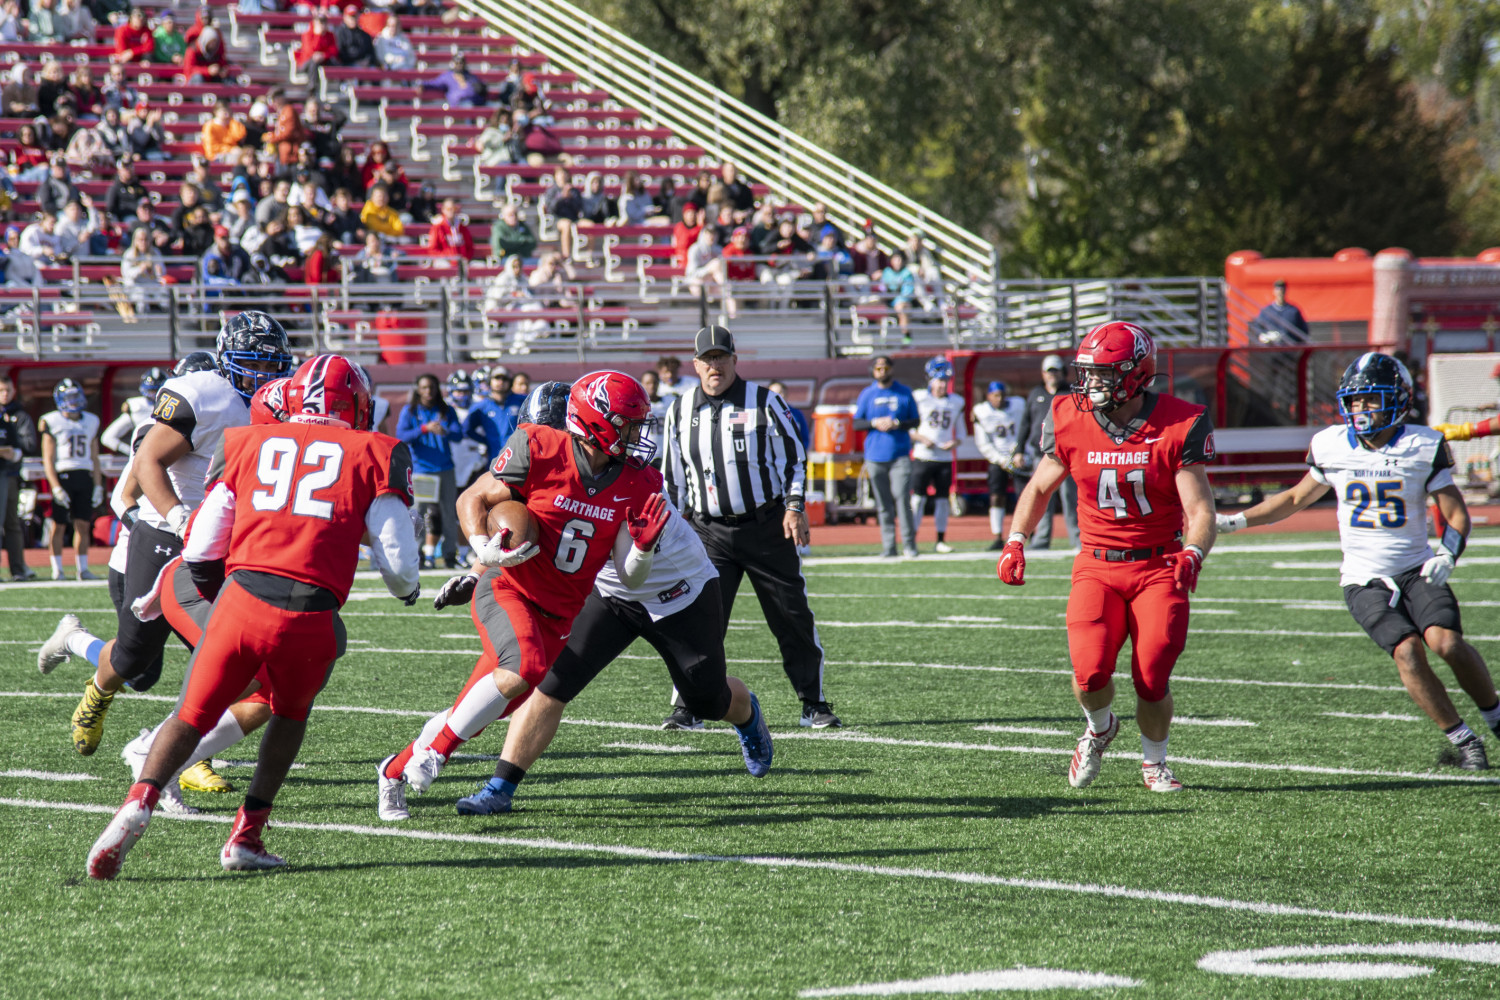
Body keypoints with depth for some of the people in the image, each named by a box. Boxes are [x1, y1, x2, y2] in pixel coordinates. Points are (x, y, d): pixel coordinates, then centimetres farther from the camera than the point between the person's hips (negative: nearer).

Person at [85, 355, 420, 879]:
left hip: (242, 600, 1)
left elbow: (201, 549, 19)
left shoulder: (247, 443, 18)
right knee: (291, 713, 26)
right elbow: (399, 559, 7)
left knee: (193, 717, 14)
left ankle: (139, 802, -12)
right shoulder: (376, 454, 12)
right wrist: (407, 589, 31)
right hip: (310, 616, -1)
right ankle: (246, 835, 16)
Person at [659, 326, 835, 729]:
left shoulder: (764, 402, -1)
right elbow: (673, 474, 15)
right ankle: (687, 706, -3)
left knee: (794, 618, 2)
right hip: (709, 531, 1)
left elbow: (794, 457, 2)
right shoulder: (680, 411, 8)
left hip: (767, 528, -1)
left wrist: (794, 506, -8)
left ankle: (813, 703, 14)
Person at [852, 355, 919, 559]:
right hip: (875, 456, 1)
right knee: (883, 502, 2)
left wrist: (897, 424, -10)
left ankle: (909, 544, -7)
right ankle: (888, 547, 5)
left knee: (902, 497, -12)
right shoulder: (867, 394, 8)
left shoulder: (904, 393, 7)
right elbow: (856, 423, 8)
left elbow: (915, 421, 7)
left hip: (900, 455, -1)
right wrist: (874, 423, -10)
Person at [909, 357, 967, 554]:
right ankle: (911, 539, -2)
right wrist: (921, 438, -14)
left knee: (942, 499, 4)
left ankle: (941, 541, 12)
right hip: (922, 456, -3)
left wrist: (955, 443, -4)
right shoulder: (919, 399, -1)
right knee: (918, 498, -6)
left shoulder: (956, 403, 10)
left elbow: (961, 432, 16)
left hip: (945, 458, 3)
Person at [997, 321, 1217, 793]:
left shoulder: (1179, 426, -12)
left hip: (1158, 566, -2)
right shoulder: (1070, 421, -3)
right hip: (1097, 567, 2)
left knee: (1152, 680, -10)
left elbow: (1200, 510, -13)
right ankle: (1099, 728, 20)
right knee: (1090, 672, -17)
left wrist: (1192, 555, -32)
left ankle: (1155, 763, 22)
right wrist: (1015, 541, 2)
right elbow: (1040, 486, 14)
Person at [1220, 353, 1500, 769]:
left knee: (1446, 641, -24)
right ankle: (1461, 739, -10)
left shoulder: (1423, 447, -5)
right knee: (1407, 650, -22)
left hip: (1416, 570, -1)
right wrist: (1236, 521, 13)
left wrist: (1447, 555, -19)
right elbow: (1296, 499, 18)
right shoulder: (1332, 447, 1)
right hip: (1365, 580, 1)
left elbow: (1456, 515, 1)